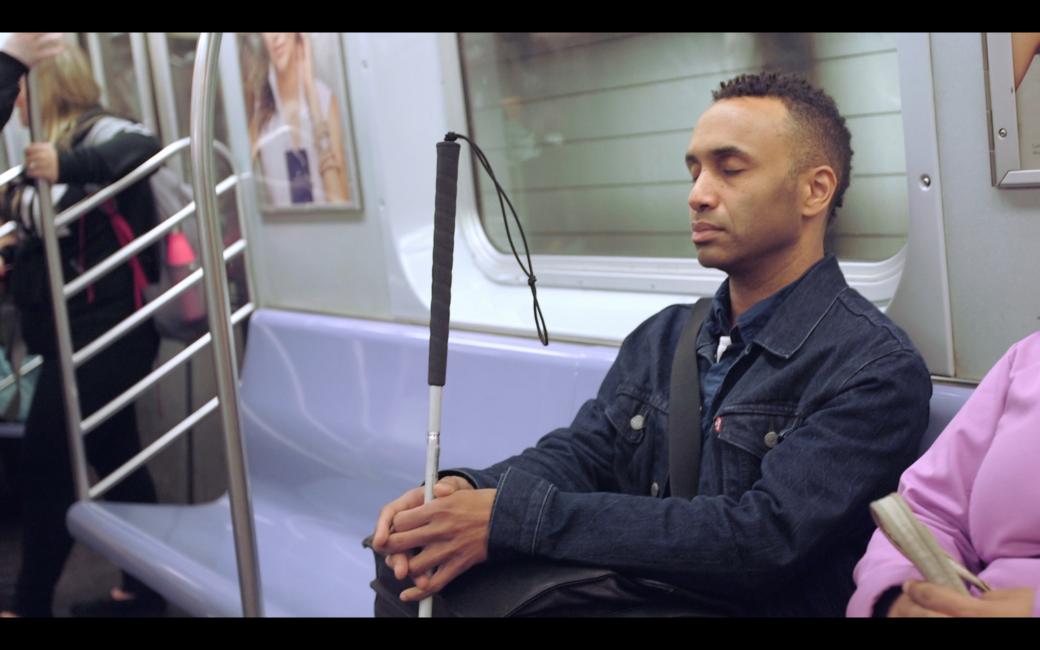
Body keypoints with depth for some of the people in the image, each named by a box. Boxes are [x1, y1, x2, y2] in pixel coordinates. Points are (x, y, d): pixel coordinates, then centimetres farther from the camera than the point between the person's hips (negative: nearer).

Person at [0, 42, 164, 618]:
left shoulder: (94, 133, -12)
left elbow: (143, 146, -33)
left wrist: (68, 167, -45)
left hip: (99, 333, -9)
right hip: (75, 335, 9)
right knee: (115, 460, 16)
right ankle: (146, 584, 27)